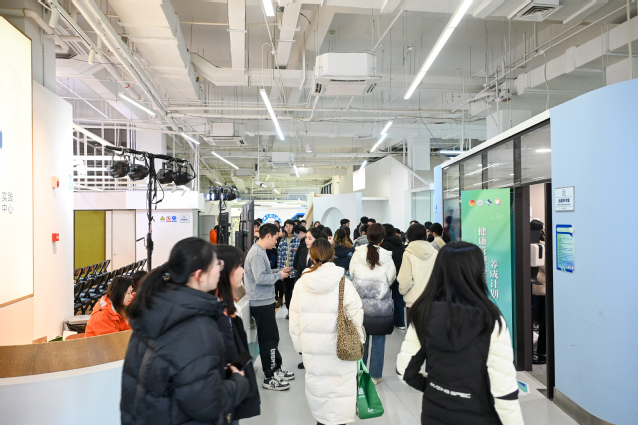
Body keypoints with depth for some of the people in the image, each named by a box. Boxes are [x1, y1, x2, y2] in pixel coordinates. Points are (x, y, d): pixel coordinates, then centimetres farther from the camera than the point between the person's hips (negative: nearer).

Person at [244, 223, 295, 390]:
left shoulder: (260, 251, 13)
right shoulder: (257, 254, -20)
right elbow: (260, 278, -27)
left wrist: (278, 271, 9)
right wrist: (279, 275, -15)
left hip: (265, 301, 10)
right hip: (261, 303, -10)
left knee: (272, 337, 19)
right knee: (269, 339, 0)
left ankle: (277, 368, 33)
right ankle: (270, 378, 12)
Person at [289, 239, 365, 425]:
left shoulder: (301, 283, -6)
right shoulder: (342, 282, -13)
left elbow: (294, 319, 1)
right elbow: (356, 313, -10)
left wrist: (299, 343, 13)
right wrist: (359, 339, 6)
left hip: (311, 346, 3)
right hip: (338, 346, -3)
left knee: (316, 381, 19)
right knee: (341, 382, 12)